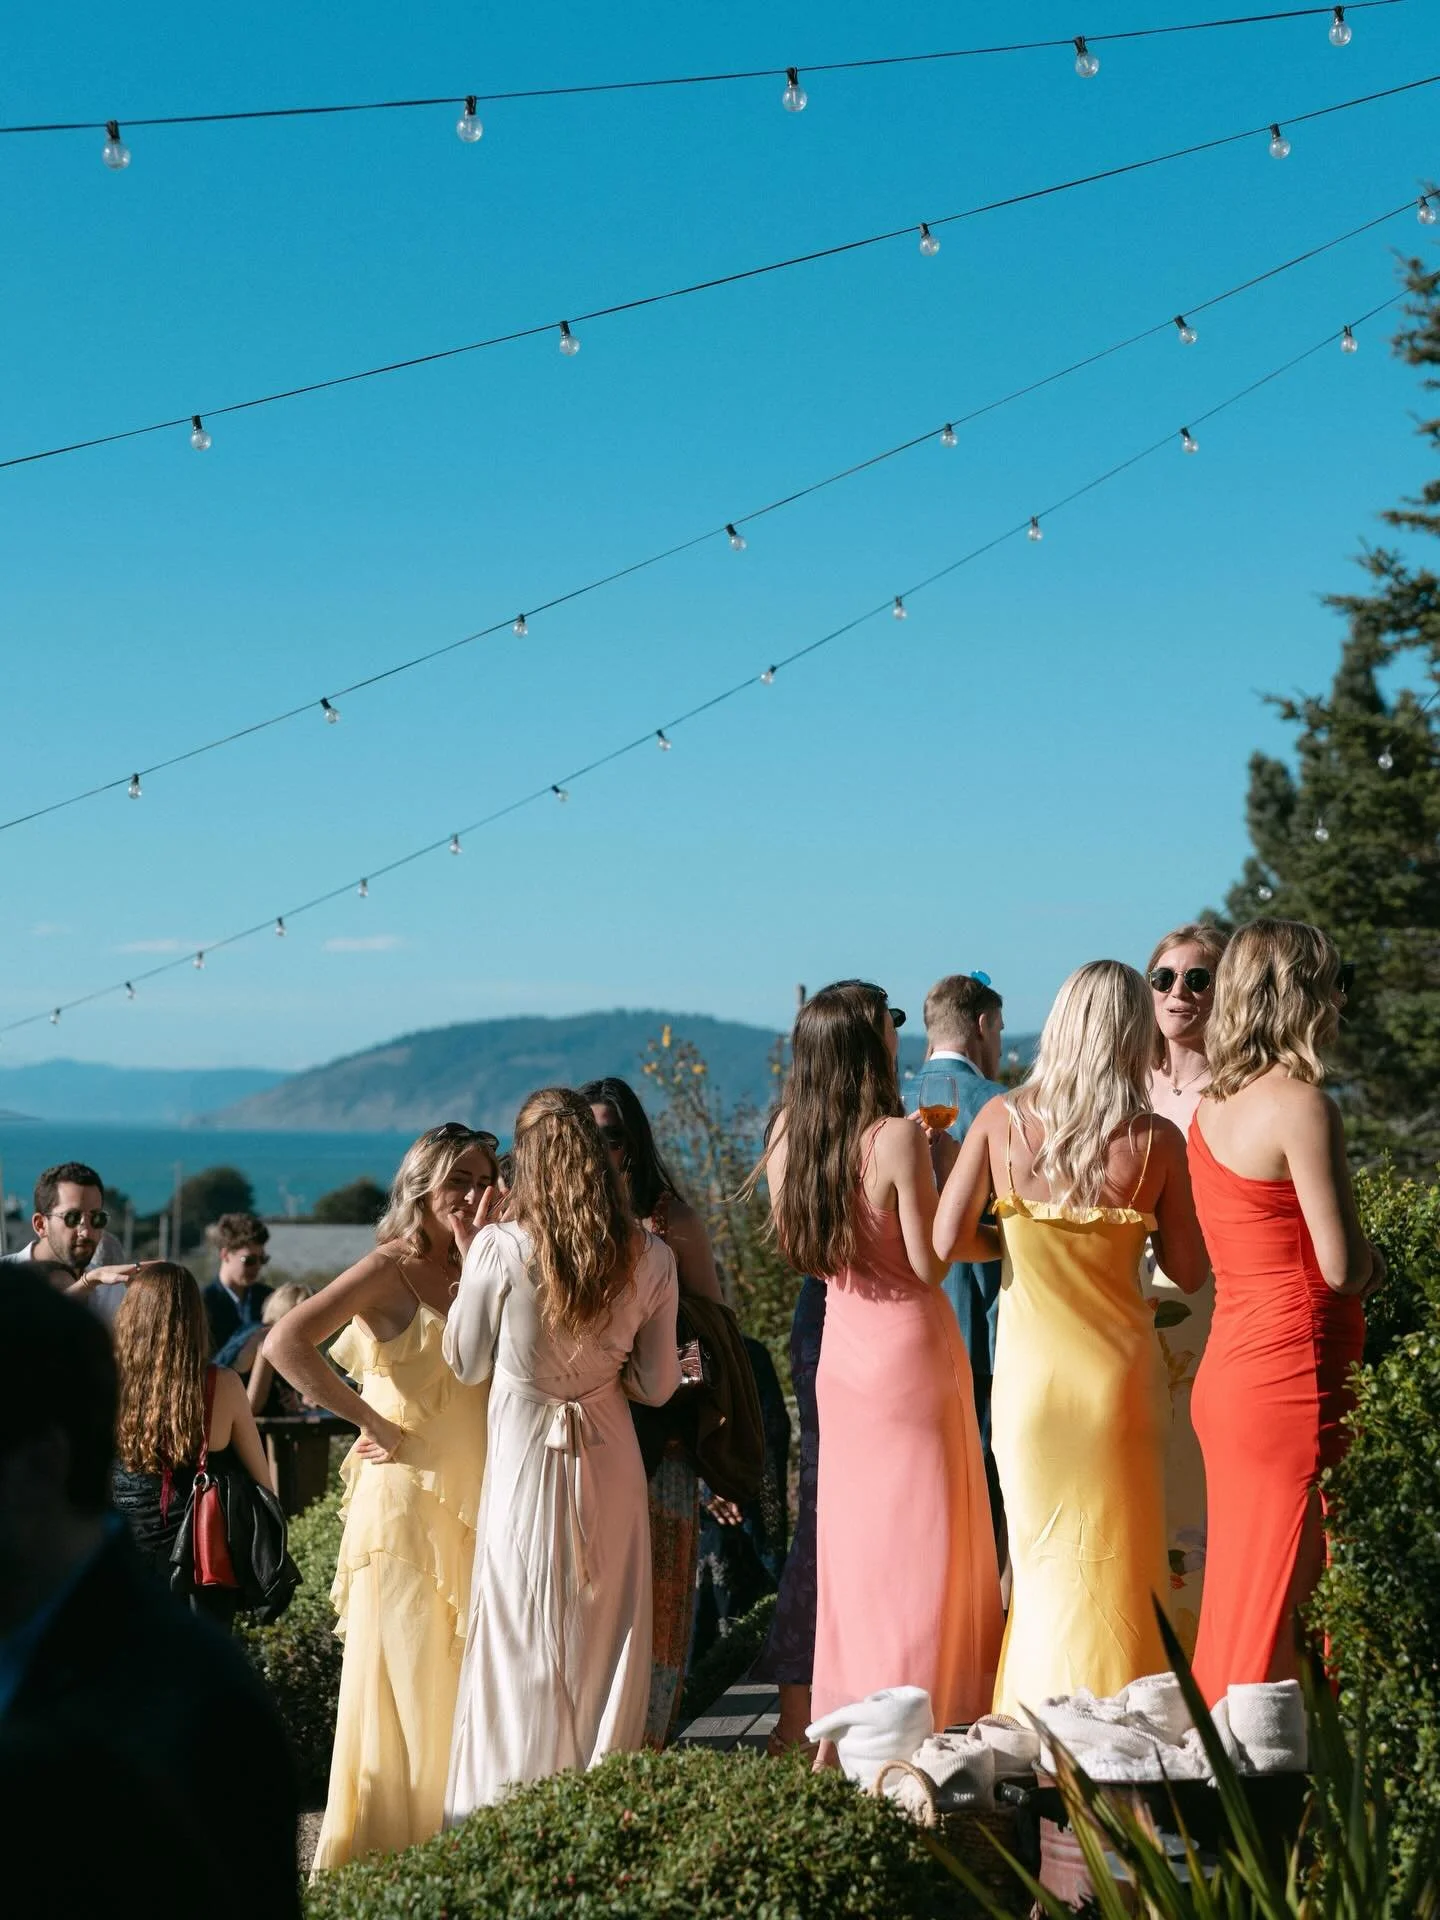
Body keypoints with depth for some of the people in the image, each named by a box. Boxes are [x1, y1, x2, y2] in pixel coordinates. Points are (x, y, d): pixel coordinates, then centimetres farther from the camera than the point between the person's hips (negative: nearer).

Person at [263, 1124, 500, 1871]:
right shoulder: (392, 1269, -8)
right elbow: (285, 1344, -21)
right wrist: (376, 1426, -17)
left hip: (475, 1501, 6)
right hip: (409, 1496, -6)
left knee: (463, 1677, 11)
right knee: (408, 1677, -1)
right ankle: (385, 1846, 9)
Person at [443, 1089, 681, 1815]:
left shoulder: (499, 1249, -15)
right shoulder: (650, 1259, -6)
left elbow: (466, 1365, -1)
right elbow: (656, 1386, 0)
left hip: (525, 1463, -2)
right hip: (610, 1463, 2)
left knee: (524, 1649, 8)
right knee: (605, 1641, 13)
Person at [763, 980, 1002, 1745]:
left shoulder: (788, 1138, -1)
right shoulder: (898, 1139, -18)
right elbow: (929, 1263, -17)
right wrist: (938, 1179, -4)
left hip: (841, 1357, 6)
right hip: (909, 1349, -6)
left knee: (852, 1538, 15)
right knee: (917, 1541, 3)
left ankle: (840, 1727, 20)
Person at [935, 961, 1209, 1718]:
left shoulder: (1001, 1120, -6)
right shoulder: (1157, 1140, -9)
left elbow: (948, 1241, -7)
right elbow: (1189, 1273, -2)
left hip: (1027, 1371, 1)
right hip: (1119, 1368, -1)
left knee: (1041, 1554, 13)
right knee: (1115, 1562, 9)